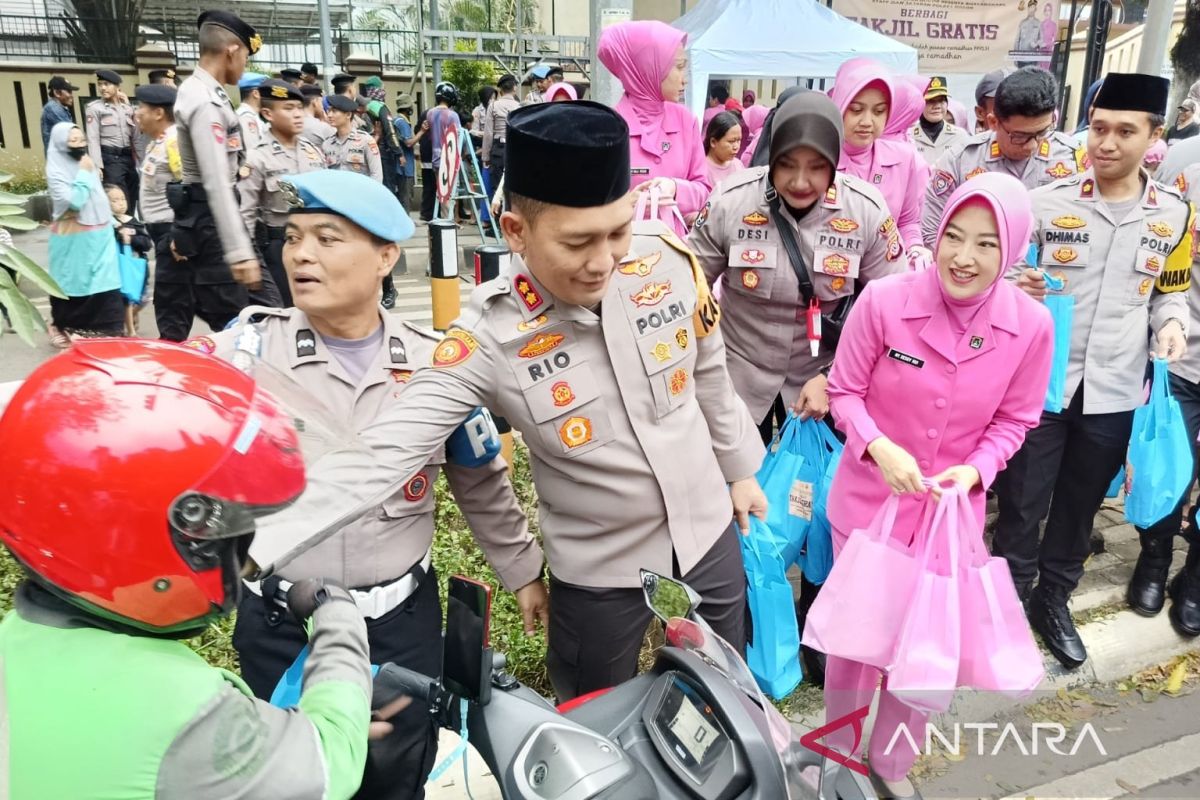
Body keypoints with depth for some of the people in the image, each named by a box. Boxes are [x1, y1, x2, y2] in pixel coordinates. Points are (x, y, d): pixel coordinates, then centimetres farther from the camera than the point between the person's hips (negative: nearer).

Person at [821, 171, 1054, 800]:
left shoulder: (1030, 324, -14)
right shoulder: (883, 300, -20)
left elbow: (1014, 419, -1)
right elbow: (845, 390, -8)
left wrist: (977, 470, -18)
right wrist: (877, 446, -25)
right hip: (869, 499, -2)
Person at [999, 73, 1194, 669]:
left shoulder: (1174, 215, 2)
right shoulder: (1047, 202, -6)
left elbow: (1171, 291, 13)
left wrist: (1171, 324, -8)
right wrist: (1019, 287, -22)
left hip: (1115, 391, 3)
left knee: (1080, 505, 16)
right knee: (1023, 503, 6)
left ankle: (1053, 599, 36)